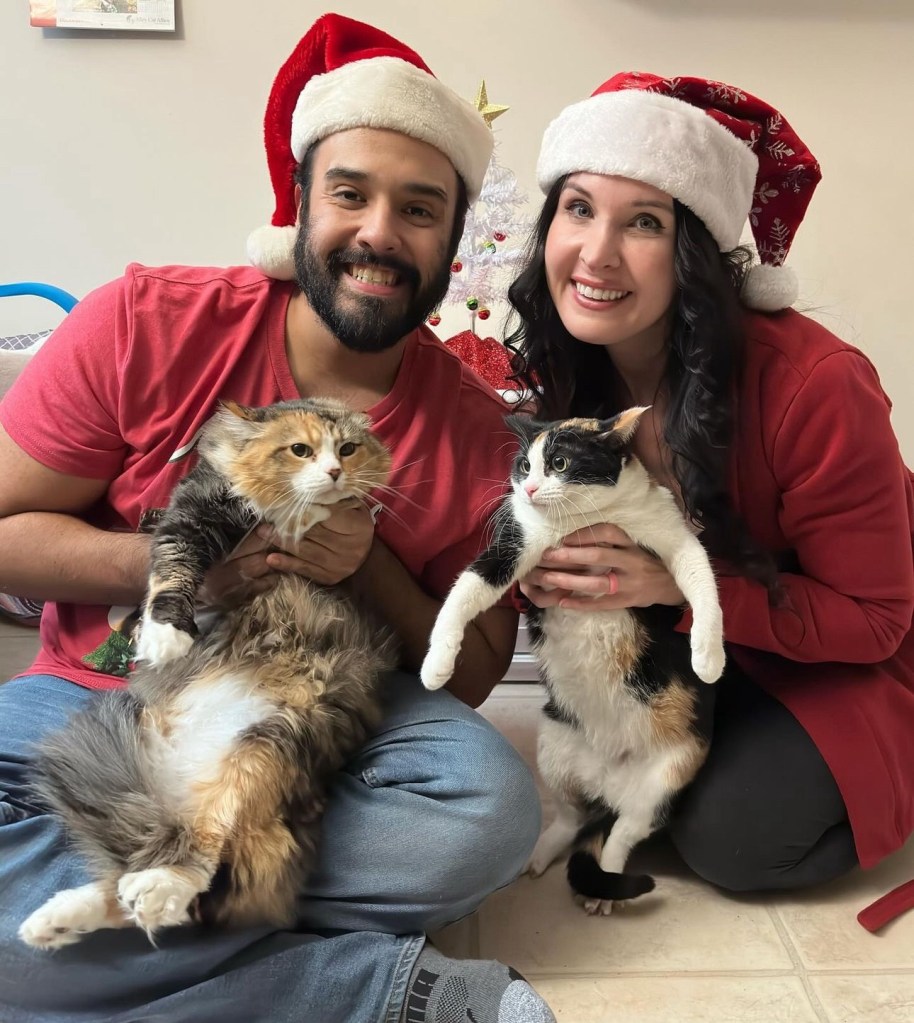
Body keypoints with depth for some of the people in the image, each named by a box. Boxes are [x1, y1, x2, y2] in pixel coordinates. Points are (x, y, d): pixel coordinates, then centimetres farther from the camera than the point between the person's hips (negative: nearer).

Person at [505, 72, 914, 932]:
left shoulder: (814, 385, -33)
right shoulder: (569, 371, -16)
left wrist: (672, 583, -36)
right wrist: (547, 558, -26)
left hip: (844, 660, -4)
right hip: (695, 645, 5)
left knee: (733, 837, -18)